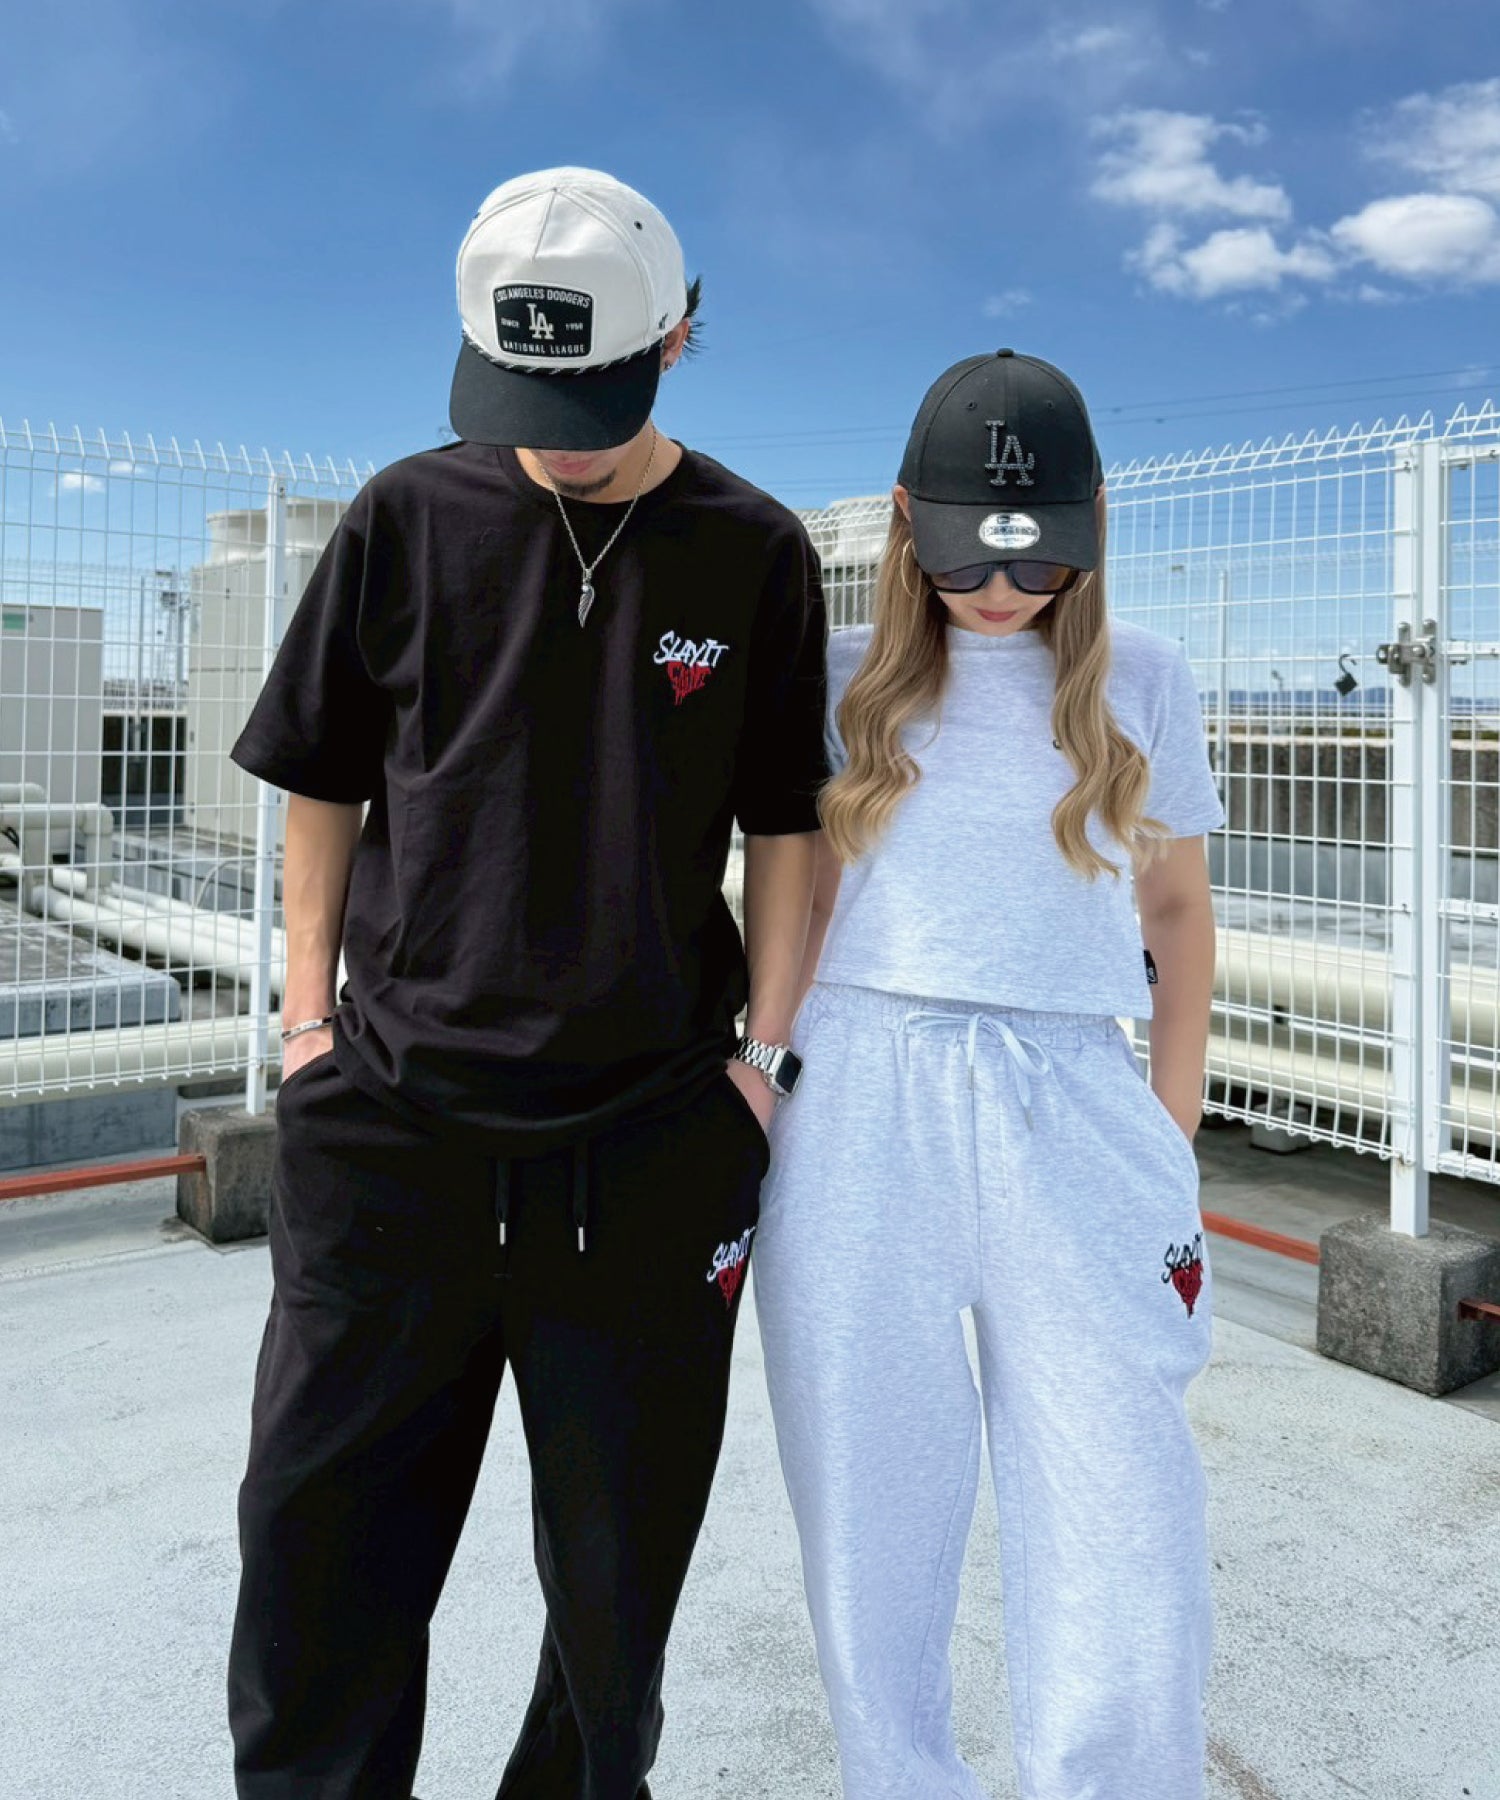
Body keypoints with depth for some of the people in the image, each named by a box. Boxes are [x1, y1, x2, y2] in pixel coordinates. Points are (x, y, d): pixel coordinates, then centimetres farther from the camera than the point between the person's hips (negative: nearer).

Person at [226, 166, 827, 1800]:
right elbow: (322, 788, 9)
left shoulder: (752, 553, 4)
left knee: (620, 1548, 12)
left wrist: (765, 1054, 1)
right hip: (393, 1111, 1)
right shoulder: (409, 519, 5)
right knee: (322, 1538, 6)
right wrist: (312, 1015, 4)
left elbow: (783, 829, 7)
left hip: (653, 1130, 0)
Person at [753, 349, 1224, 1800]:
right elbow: (799, 900, 12)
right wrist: (762, 1094, 6)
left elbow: (1179, 907, 14)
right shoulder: (851, 679, 9)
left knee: (1123, 1554, -4)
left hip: (1067, 1108, 0)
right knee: (874, 1528, 8)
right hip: (859, 1110, 0)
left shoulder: (1139, 678, 10)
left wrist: (1170, 1138, 8)